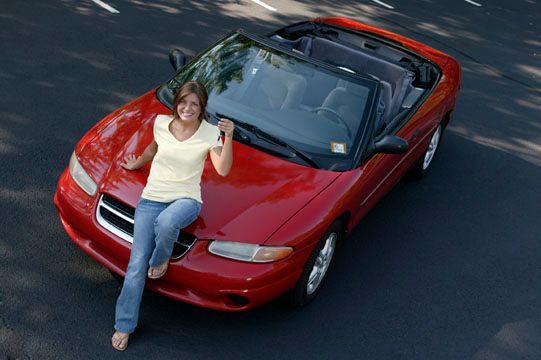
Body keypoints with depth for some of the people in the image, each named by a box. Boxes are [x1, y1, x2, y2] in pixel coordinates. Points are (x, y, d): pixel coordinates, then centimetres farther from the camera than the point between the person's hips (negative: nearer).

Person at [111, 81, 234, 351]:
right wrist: (136, 164, 35)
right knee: (137, 264, -4)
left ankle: (161, 260, -4)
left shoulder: (209, 133, -7)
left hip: (186, 199, -3)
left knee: (166, 223, -41)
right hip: (151, 198, 3)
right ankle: (124, 326, 12)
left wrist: (228, 138, -27)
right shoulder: (161, 123, 2)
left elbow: (223, 170, -17)